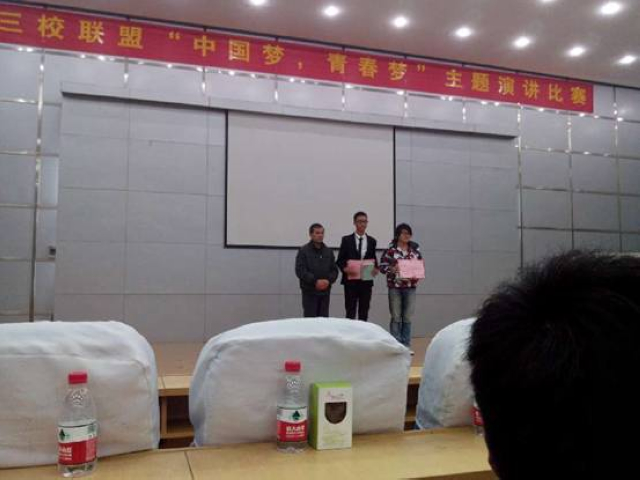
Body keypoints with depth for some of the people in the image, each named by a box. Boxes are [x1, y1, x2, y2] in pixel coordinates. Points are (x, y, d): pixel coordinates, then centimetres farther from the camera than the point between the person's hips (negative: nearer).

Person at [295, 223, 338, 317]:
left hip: (325, 292, 4)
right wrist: (315, 281, -20)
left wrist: (328, 280, -10)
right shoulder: (303, 251, -3)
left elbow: (334, 270, 10)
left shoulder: (328, 251, 12)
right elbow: (300, 271, -11)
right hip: (310, 292, -4)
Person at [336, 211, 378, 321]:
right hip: (351, 280, -2)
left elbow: (374, 259, 12)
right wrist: (344, 268, -18)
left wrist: (376, 269, -8)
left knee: (364, 312, 7)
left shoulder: (372, 241, 9)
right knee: (350, 312, 0)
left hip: (366, 281, 3)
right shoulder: (346, 240, 2)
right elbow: (340, 260, 1)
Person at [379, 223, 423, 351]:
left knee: (408, 317, 8)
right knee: (396, 317, 4)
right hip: (395, 287, -3)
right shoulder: (390, 249, -5)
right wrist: (392, 269, -21)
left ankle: (406, 345, 17)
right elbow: (382, 266, -4)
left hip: (410, 287, 3)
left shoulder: (415, 249, 6)